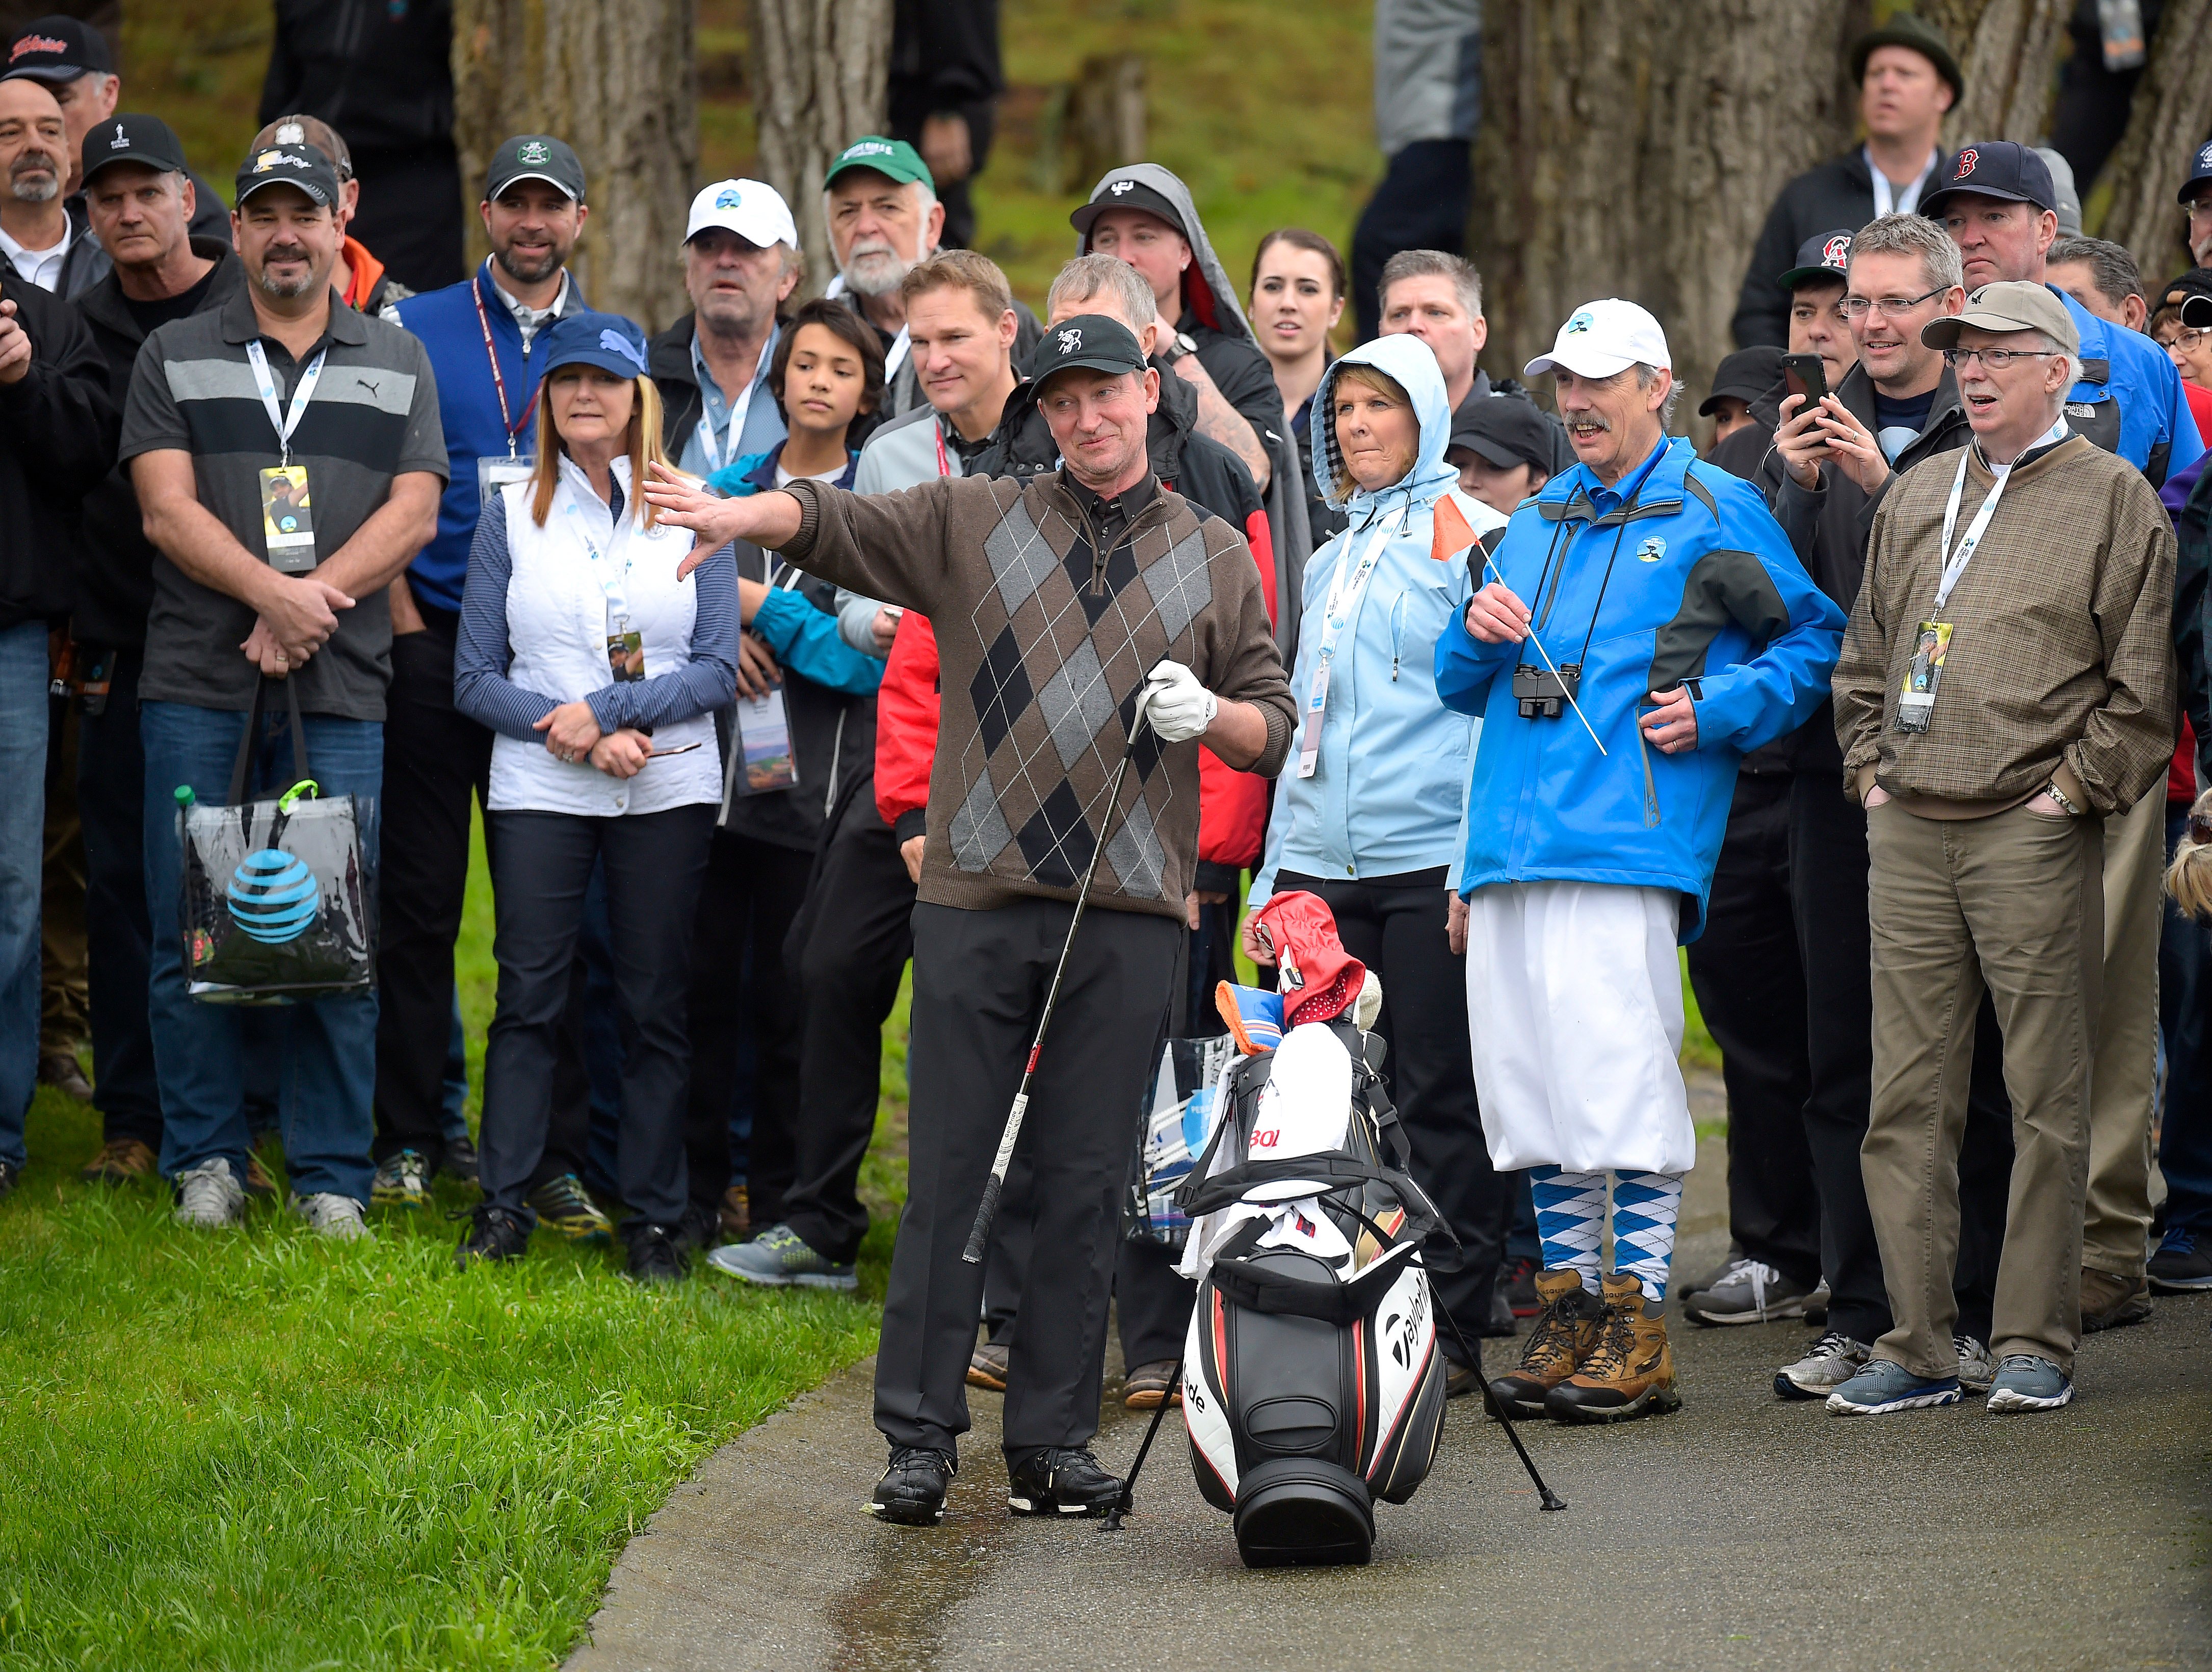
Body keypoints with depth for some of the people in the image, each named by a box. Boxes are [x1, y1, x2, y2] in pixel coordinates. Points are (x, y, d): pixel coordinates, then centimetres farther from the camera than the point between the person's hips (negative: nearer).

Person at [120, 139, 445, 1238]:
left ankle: (332, 1177, 5)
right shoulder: (175, 357, 10)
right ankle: (205, 1160, 9)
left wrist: (307, 606, -11)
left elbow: (412, 516, 3)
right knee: (190, 933, 0)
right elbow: (167, 510, -1)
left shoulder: (398, 364, 13)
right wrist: (275, 593, -16)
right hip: (197, 690, 0)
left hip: (342, 693, 0)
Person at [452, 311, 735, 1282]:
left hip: (669, 791, 0)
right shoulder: (511, 516, 7)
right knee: (528, 997, -3)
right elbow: (476, 678, 3)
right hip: (539, 790, 0)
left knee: (655, 1005, 2)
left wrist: (605, 709, -13)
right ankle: (502, 1209, 2)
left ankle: (655, 1219, 7)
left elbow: (719, 667, -1)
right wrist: (573, 734, -11)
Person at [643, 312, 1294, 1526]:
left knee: (1086, 1183, 3)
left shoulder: (1214, 558, 14)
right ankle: (918, 1436, 3)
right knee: (949, 1171, -1)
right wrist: (739, 513, -22)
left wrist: (1210, 715, -7)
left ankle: (1053, 1440, 9)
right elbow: (835, 522, -2)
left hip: (1127, 910, 1)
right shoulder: (973, 523, 10)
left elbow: (1274, 727, 15)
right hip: (976, 894, -1)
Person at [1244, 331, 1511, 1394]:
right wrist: (1273, 879, 18)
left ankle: (1450, 1327, 2)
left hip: (1431, 863, -6)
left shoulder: (1472, 538, -1)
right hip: (1326, 868, 6)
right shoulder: (1332, 559, 20)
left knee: (1439, 1100, -3)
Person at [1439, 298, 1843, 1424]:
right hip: (1512, 844, 6)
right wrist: (1476, 635, 3)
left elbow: (1814, 640, 4)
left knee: (1619, 1079, -11)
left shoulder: (1716, 515, 5)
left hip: (1628, 838, -6)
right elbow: (1459, 687, 25)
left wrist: (1722, 707, -10)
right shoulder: (1535, 523, 23)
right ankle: (1568, 1303, 15)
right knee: (1526, 1079, 6)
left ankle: (1638, 1331, -7)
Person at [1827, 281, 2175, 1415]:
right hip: (1907, 833, 5)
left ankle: (2036, 1345, 4)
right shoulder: (1917, 497, 17)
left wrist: (2074, 787, -8)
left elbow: (2143, 683, -4)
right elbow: (1864, 655, 24)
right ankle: (1917, 1344, 8)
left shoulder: (2113, 500, 1)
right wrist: (1869, 768, 12)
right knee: (1908, 1097, 4)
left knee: (2046, 1099, -2)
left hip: (2032, 834, -5)